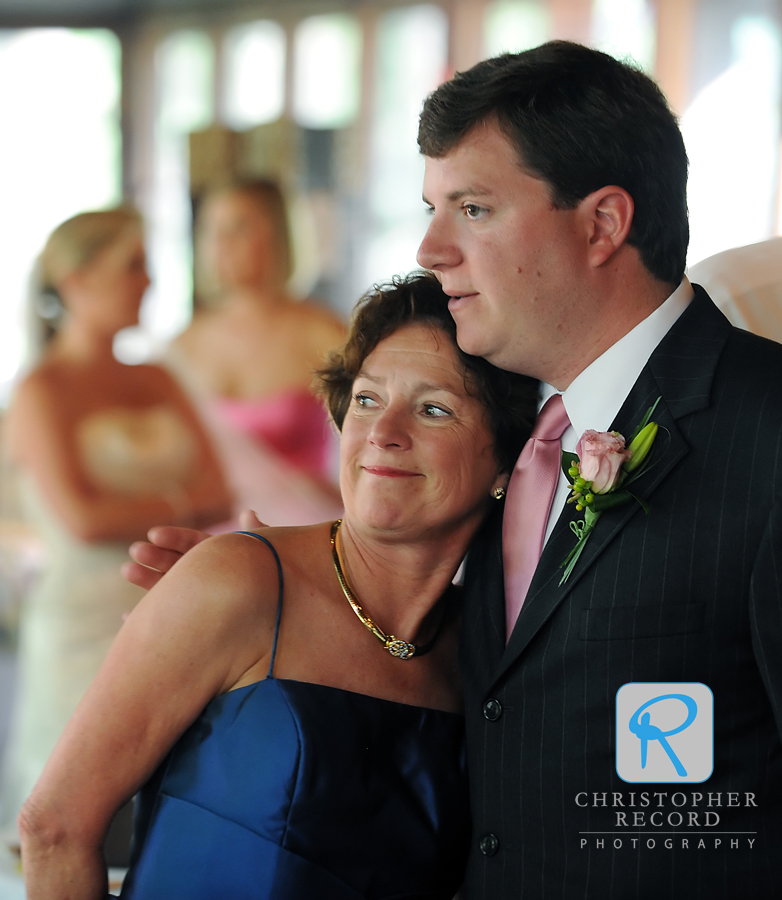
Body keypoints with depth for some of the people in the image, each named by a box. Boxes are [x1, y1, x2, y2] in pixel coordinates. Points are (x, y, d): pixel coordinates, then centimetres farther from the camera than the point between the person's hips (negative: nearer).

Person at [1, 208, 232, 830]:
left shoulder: (155, 383, 14)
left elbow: (221, 498, 6)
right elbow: (81, 519, -15)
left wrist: (130, 514, -9)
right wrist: (178, 507, -3)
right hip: (87, 621, -5)